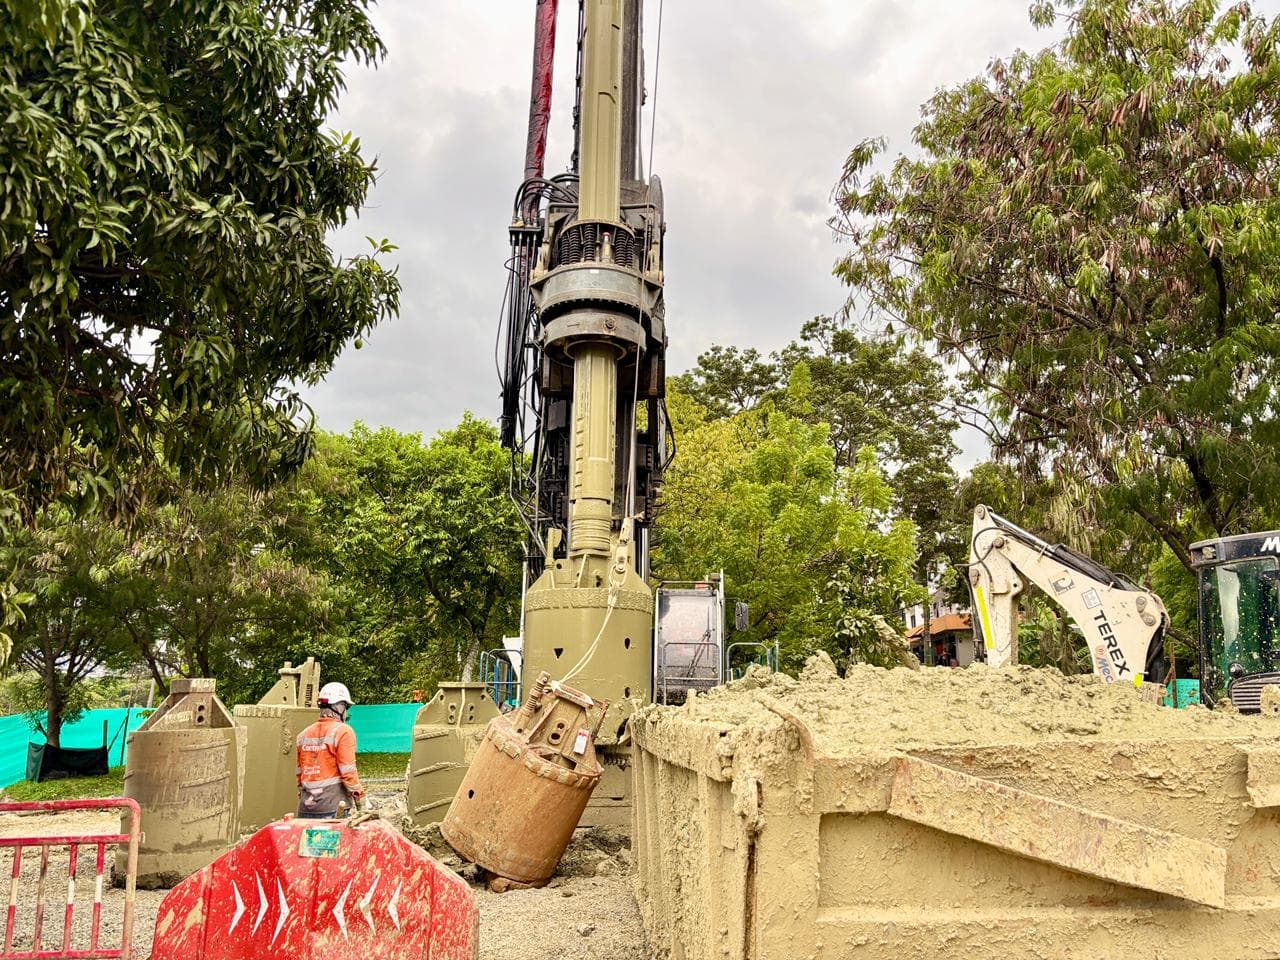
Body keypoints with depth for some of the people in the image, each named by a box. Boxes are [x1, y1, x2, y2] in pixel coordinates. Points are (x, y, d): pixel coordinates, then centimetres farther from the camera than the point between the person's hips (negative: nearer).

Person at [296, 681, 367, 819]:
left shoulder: (304, 735, 12)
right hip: (333, 807, -6)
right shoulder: (343, 732, -7)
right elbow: (348, 772, -12)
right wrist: (360, 802, -6)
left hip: (306, 808, 6)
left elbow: (300, 774, 17)